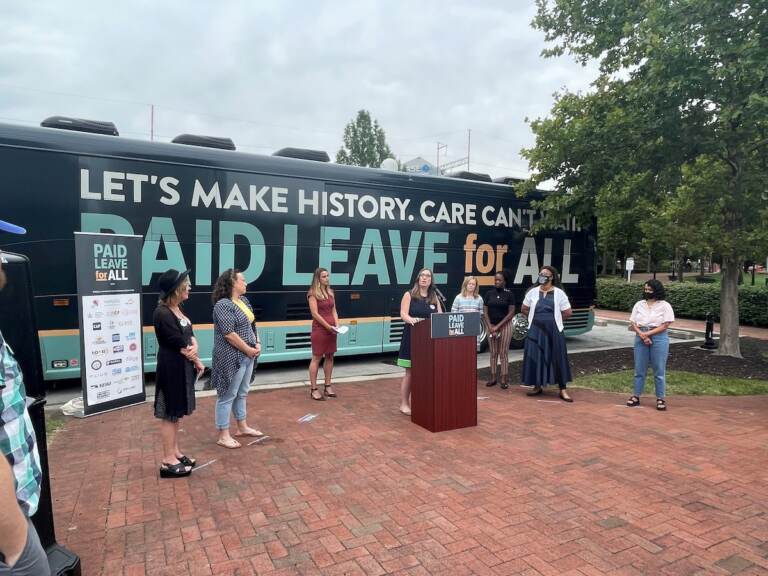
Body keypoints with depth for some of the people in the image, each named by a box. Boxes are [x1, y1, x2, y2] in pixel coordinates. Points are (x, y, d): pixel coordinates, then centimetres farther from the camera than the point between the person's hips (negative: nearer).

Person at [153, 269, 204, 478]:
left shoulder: (177, 309, 9)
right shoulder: (162, 313, -20)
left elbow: (190, 336, 7)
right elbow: (181, 345, -18)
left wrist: (194, 347, -15)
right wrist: (197, 361, -3)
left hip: (183, 367, 9)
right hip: (171, 368, -9)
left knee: (178, 413, 18)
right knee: (170, 414, 2)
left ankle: (175, 453, 30)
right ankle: (168, 461, 13)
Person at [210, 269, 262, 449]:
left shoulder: (244, 300, 10)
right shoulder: (223, 304, -17)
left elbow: (252, 324, 16)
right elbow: (229, 334, -22)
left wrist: (257, 344, 1)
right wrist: (249, 350, -15)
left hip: (246, 356, 9)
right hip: (231, 357, -9)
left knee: (242, 393, 19)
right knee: (227, 395, 2)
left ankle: (242, 427, 34)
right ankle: (223, 436, 13)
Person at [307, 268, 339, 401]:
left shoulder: (330, 292, 13)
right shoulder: (313, 293, -8)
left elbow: (333, 310, 13)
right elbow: (315, 313, -14)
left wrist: (336, 324, -2)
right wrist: (328, 326, -15)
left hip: (331, 329, 7)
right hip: (319, 329, -7)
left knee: (330, 357, 11)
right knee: (317, 358, -2)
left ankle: (327, 386, 22)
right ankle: (313, 389, 4)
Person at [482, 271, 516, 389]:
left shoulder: (509, 294, -3)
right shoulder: (489, 293, 5)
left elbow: (511, 312, -7)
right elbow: (485, 312, 5)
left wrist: (498, 326, -11)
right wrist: (490, 327, -6)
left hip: (505, 325, -3)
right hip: (491, 325, 3)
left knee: (503, 353, -1)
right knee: (493, 353, 8)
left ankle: (504, 380, 3)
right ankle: (493, 378, 14)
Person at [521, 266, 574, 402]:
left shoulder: (559, 293, -3)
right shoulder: (533, 292, 4)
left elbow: (568, 313, -1)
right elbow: (524, 309, 14)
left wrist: (554, 318, 5)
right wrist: (536, 317, 7)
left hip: (553, 331, -2)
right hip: (536, 331, 2)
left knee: (558, 358, 0)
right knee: (535, 358, 4)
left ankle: (563, 390, 8)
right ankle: (537, 386, 18)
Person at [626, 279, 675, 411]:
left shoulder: (665, 305, -1)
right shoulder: (639, 304, 10)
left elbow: (665, 326, -8)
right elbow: (632, 323, 6)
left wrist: (647, 333, -14)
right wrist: (641, 334, -11)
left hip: (659, 338, -3)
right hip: (640, 338, 3)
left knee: (659, 370, 2)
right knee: (639, 369, 8)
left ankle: (661, 398, 11)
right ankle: (636, 396, 15)